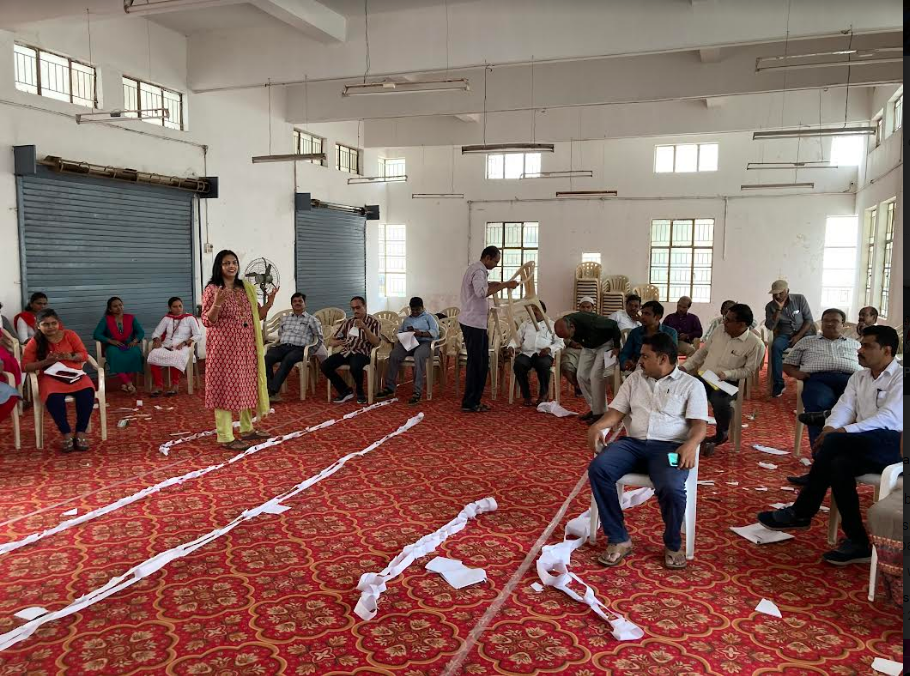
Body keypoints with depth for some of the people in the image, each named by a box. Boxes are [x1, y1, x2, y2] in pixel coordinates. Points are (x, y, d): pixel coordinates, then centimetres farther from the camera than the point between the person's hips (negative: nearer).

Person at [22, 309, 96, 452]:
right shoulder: (34, 343, 3)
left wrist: (71, 357, -16)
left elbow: (84, 355, 5)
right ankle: (67, 434, -18)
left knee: (87, 392, -32)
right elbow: (25, 366, 0)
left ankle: (81, 432, -19)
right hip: (50, 377, -1)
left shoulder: (70, 335, 5)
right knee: (53, 398, -36)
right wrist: (45, 362, -15)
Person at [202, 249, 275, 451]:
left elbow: (256, 316, 14)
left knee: (246, 385, 14)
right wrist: (217, 304, -28)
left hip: (246, 346, 7)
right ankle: (225, 437, 2)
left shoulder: (246, 289, 11)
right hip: (224, 347, -7)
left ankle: (246, 429, 28)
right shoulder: (211, 290, -8)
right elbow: (207, 321, -12)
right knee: (226, 387, -4)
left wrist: (269, 304, -2)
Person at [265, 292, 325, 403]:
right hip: (282, 346, 4)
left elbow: (320, 338, 11)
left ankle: (272, 391, -42)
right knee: (266, 358, -30)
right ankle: (273, 392, -35)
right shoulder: (285, 318, 26)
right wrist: (278, 344, 13)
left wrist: (311, 352, 4)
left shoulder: (311, 319, 13)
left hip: (299, 348, -4)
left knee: (288, 359, -39)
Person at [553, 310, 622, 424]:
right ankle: (593, 408, 10)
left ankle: (599, 413, -9)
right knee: (582, 376, -1)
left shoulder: (589, 322, -39)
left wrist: (617, 347, -19)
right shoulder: (564, 326, -19)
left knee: (596, 375, -17)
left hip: (605, 343, -7)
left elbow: (613, 325, -26)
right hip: (588, 345, 7)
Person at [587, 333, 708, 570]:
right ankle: (619, 540, -15)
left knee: (671, 488, -34)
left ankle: (673, 545, -2)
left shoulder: (691, 385, 8)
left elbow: (699, 424, -1)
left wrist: (691, 444, -24)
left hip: (669, 446, -3)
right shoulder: (634, 379, 19)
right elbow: (616, 412, 13)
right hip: (633, 443, 4)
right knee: (597, 468, -25)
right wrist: (597, 426, -9)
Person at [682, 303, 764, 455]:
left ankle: (722, 434, -2)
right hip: (703, 376, 4)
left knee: (719, 401, -36)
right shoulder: (718, 333, 8)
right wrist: (685, 367, 6)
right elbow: (701, 352, 17)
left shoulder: (755, 344, -7)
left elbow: (749, 370, -6)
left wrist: (727, 374, -20)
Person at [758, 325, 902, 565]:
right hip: (863, 448, 6)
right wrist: (829, 428, -19)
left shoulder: (900, 377, -4)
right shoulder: (858, 377, 18)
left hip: (892, 444, -6)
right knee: (839, 465, -30)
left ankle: (800, 514, -20)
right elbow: (844, 407, 5)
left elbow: (888, 418, -18)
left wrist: (841, 432, -26)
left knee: (833, 443, -31)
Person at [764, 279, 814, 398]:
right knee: (776, 346, -34)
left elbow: (809, 320, -4)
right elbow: (770, 327, -11)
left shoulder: (800, 299, -2)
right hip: (785, 335, 0)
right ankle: (778, 383, -29)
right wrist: (779, 309, -18)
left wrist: (798, 336, -15)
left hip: (803, 333, 0)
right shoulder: (770, 306, 0)